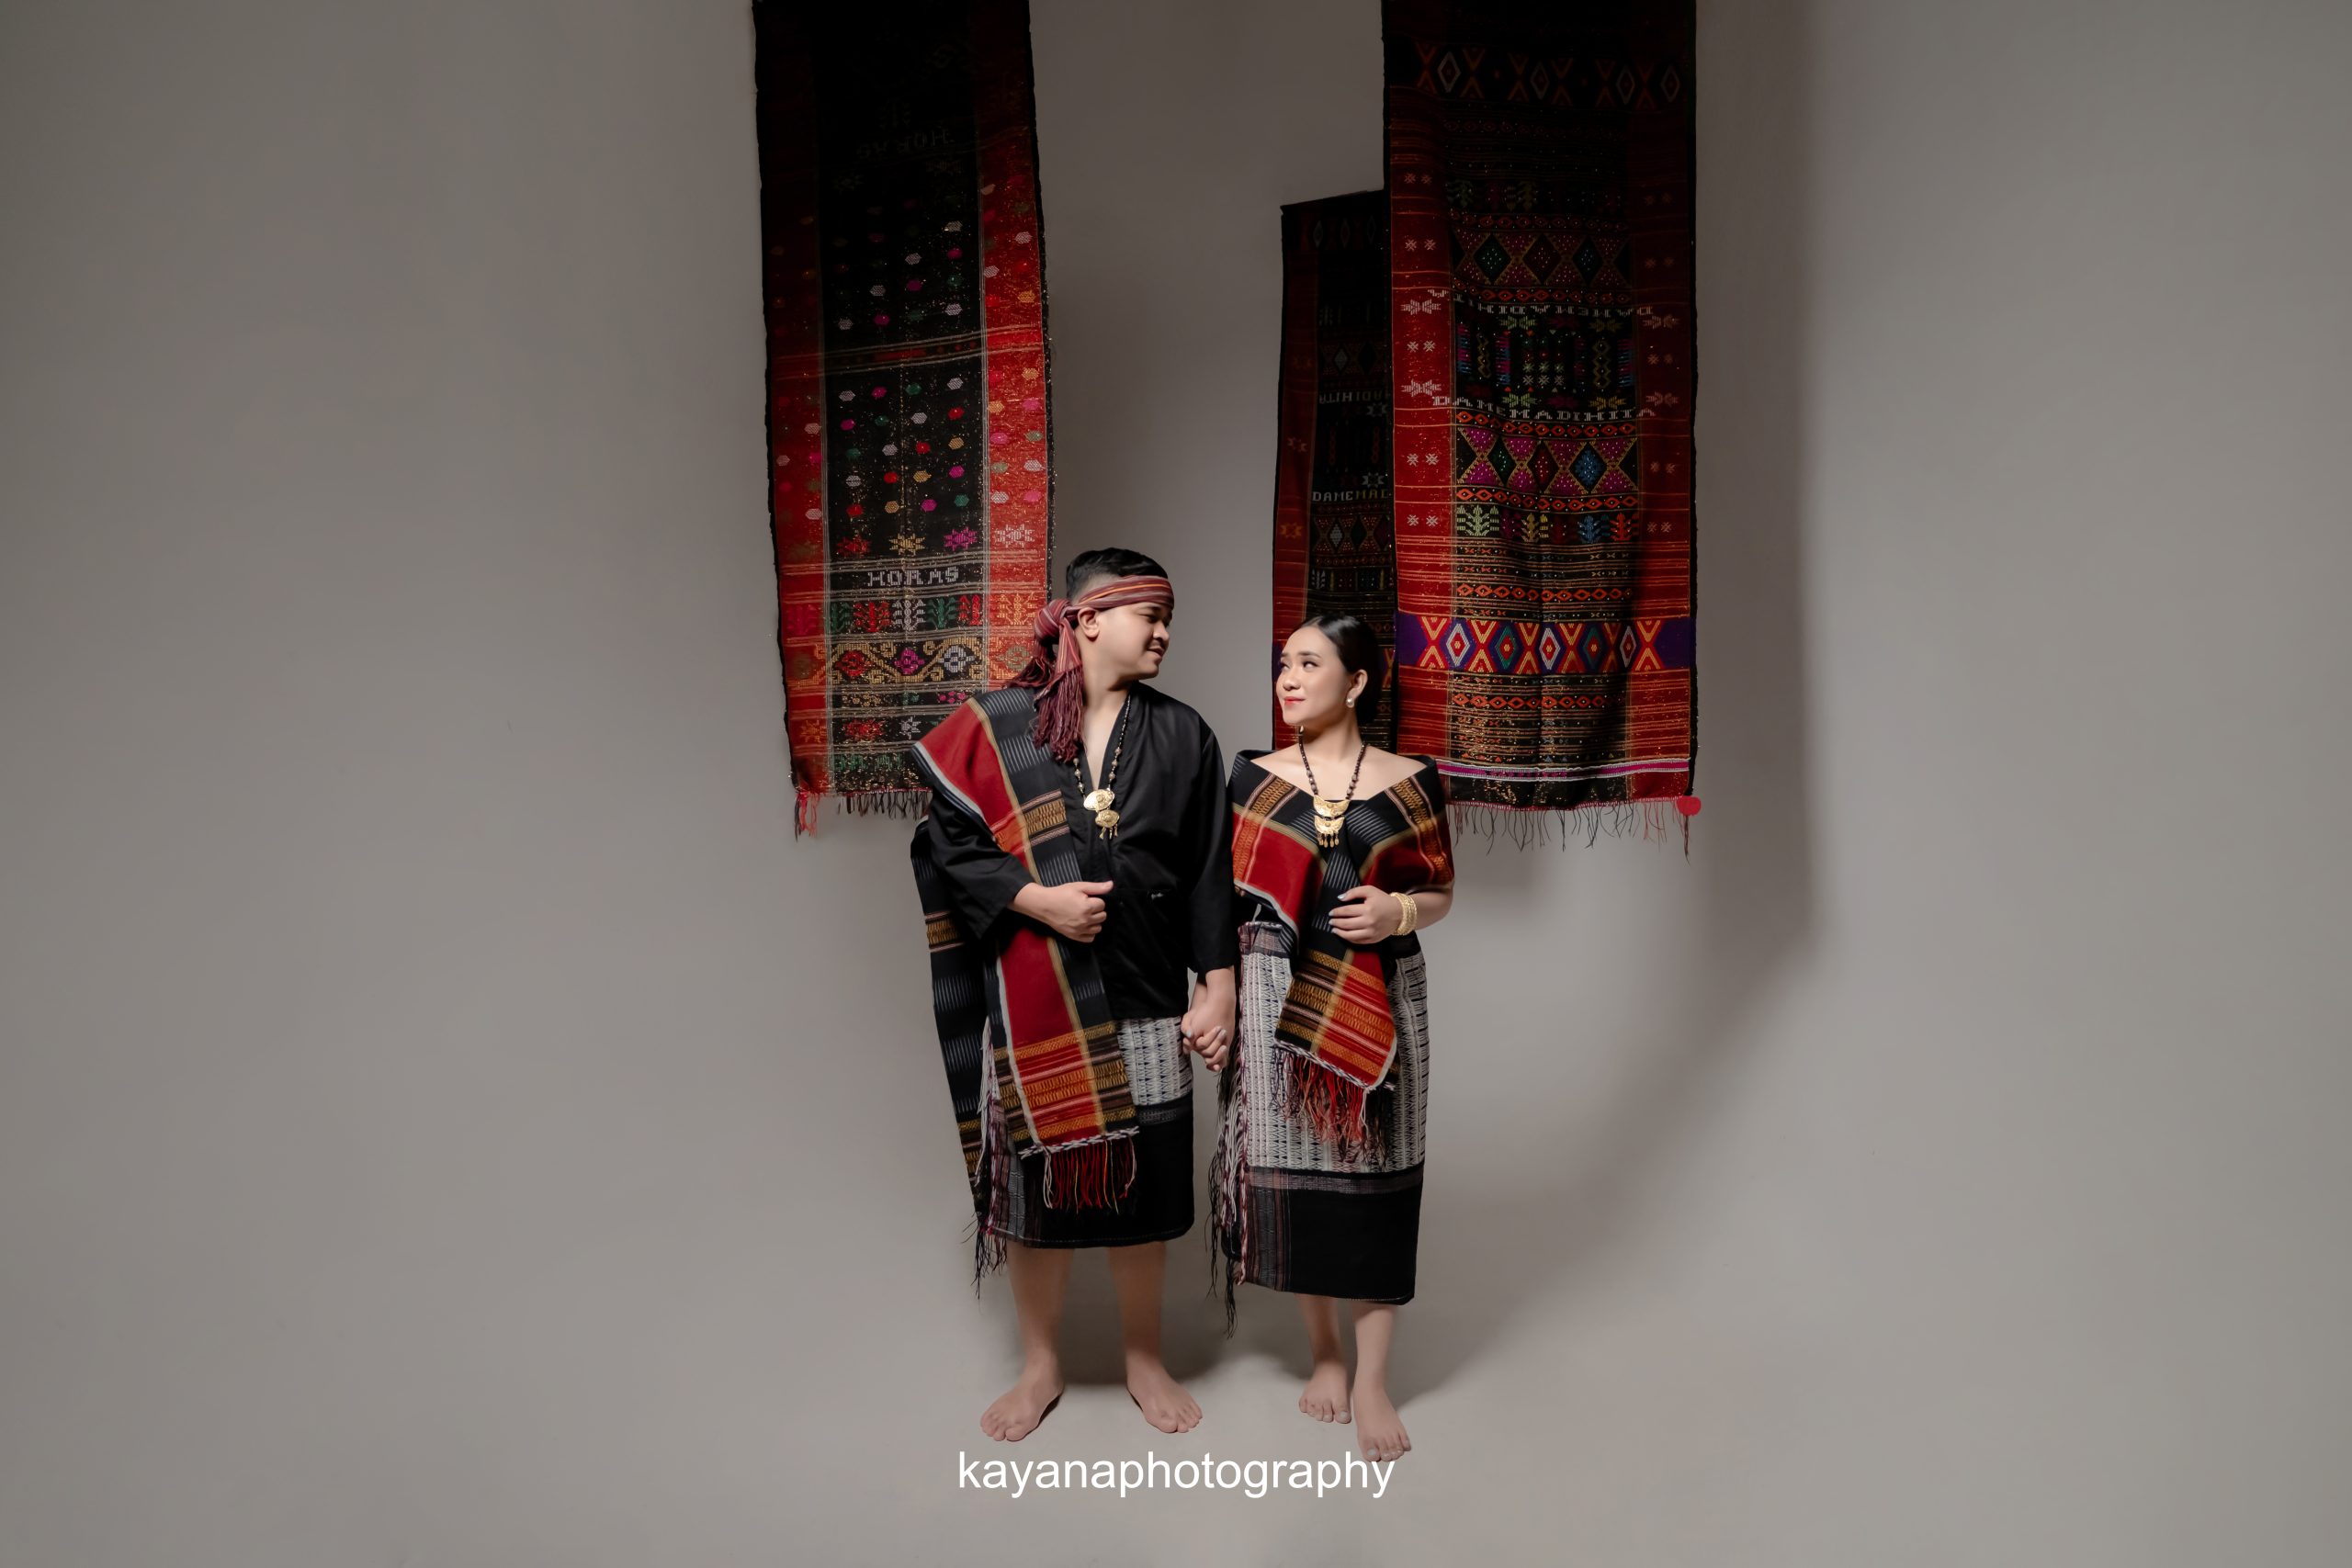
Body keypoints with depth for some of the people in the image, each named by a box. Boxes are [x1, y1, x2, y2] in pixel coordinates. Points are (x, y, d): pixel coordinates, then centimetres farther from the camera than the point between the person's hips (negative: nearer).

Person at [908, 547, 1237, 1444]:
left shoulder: (1183, 737, 4)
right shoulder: (995, 728, -3)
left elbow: (1210, 873, 4)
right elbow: (948, 842, -3)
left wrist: (1217, 985, -1)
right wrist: (1034, 900, -15)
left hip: (1144, 1000, 2)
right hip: (1031, 1005, -1)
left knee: (1143, 1181, 10)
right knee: (1039, 1178, 9)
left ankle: (1143, 1360, 31)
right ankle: (1040, 1365, 30)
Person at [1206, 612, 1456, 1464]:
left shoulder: (1410, 781, 2)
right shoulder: (1253, 776, 3)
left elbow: (1441, 893, 8)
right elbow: (1227, 898, 3)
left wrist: (1399, 912, -13)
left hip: (1381, 1001, 0)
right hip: (1280, 999, 1)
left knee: (1374, 1175, 2)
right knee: (1293, 1170, 5)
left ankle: (1373, 1379, 15)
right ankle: (1324, 1351, 26)